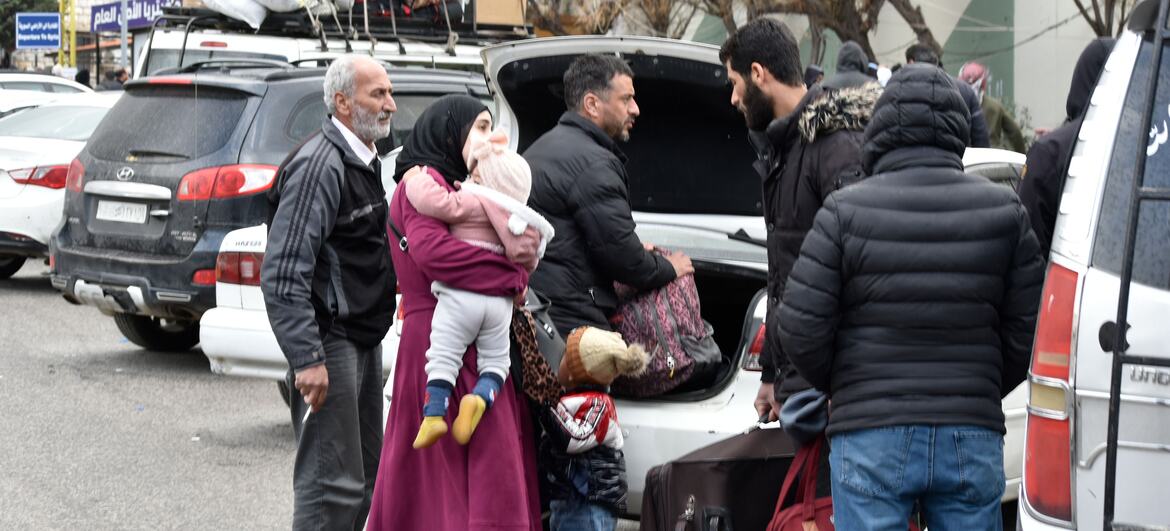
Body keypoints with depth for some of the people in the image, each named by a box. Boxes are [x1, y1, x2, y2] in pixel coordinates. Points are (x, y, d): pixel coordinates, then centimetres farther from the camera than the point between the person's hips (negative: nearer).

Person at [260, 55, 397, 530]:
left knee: (363, 475, 17)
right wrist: (307, 360, -27)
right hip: (331, 343, -10)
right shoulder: (319, 165, -18)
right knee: (332, 483, -8)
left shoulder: (365, 163, 14)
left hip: (364, 341, 10)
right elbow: (283, 274, -24)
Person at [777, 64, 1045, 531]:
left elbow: (801, 329, -7)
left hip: (871, 436, -2)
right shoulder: (1002, 211, 2)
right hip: (973, 437, 2)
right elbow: (1027, 330, 3)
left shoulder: (846, 212, -5)